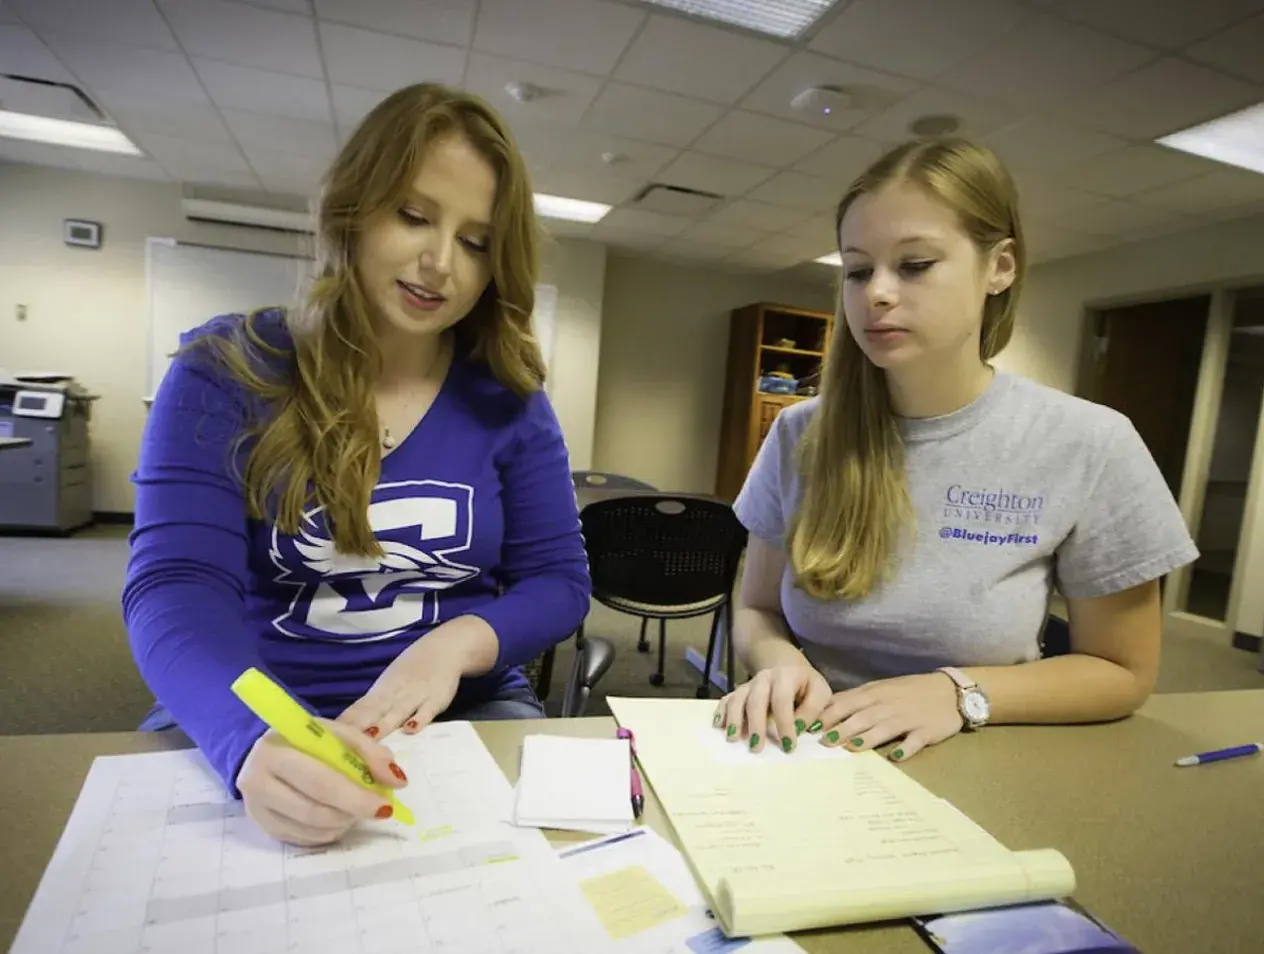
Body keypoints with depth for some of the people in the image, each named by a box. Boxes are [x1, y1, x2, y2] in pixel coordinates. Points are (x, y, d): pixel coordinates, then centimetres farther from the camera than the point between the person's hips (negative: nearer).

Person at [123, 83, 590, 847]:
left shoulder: (507, 398, 0)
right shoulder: (225, 370, -4)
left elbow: (558, 579, 0)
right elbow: (176, 584, -14)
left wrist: (458, 644, -21)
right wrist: (252, 738, -34)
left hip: (463, 715, 1)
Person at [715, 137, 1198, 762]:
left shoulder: (1086, 449, -9)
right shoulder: (801, 436, -4)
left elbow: (1122, 672, 0)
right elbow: (757, 612, 5)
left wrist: (959, 693, -16)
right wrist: (778, 660, -17)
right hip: (809, 762, 3)